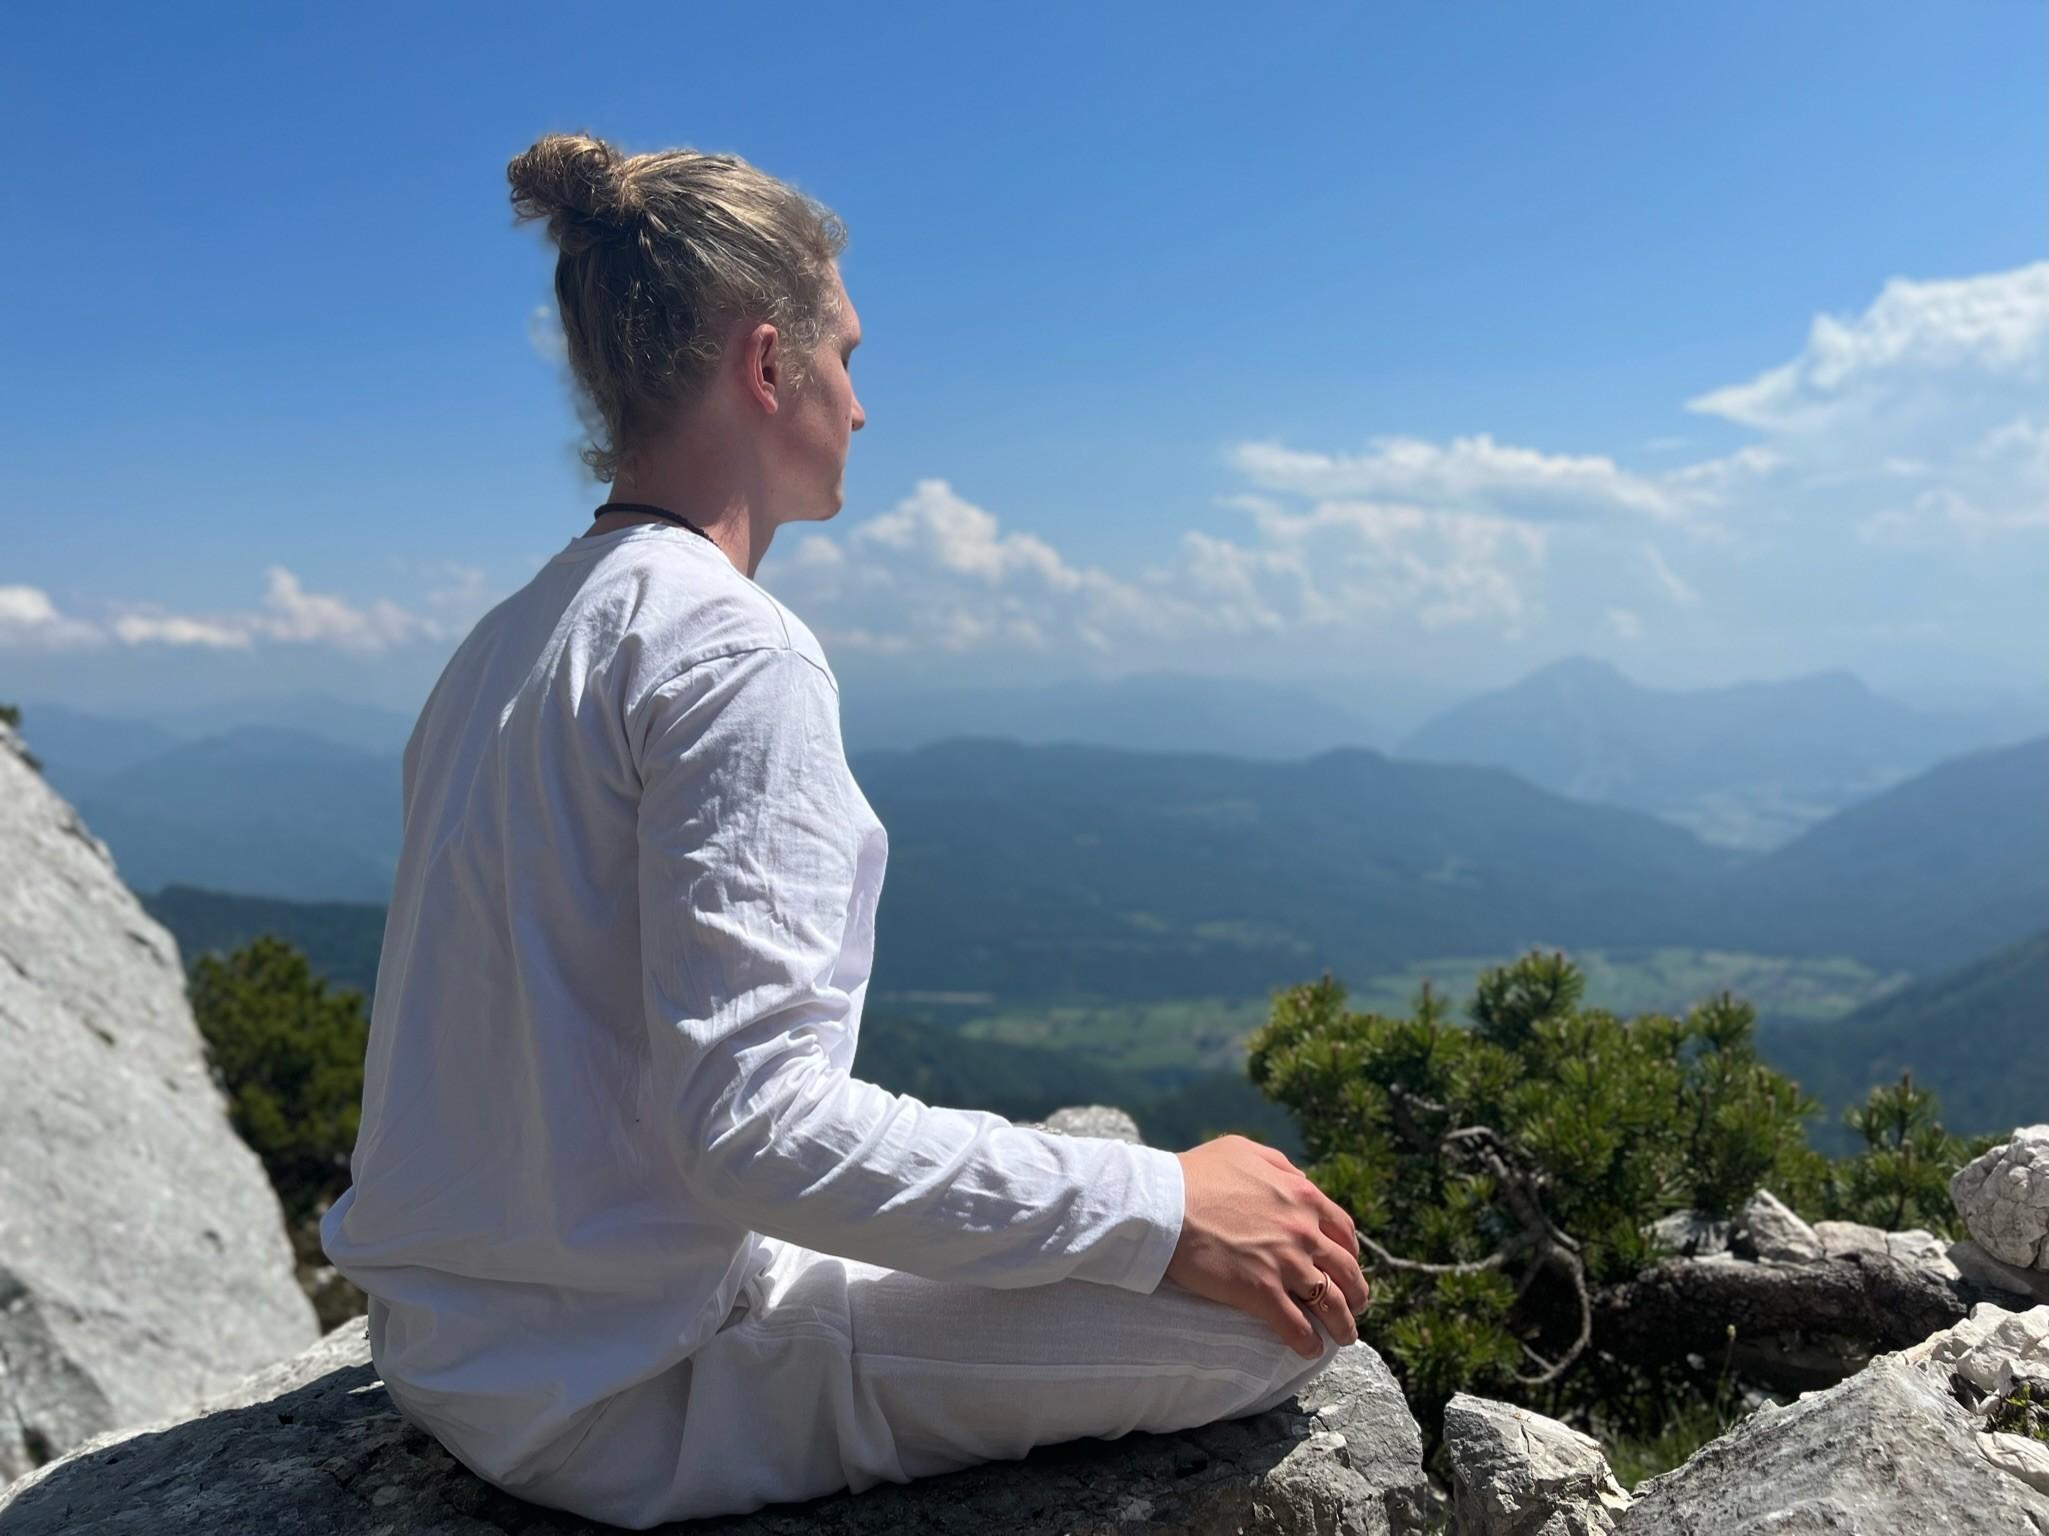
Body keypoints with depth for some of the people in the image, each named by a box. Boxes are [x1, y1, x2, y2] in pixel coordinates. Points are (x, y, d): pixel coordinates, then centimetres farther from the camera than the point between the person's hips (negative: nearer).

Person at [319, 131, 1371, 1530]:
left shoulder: (512, 641, 9)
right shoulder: (732, 649, -20)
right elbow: (751, 1120, -28)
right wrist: (1158, 1207, -21)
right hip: (630, 1399, -9)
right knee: (1278, 1298, -12)